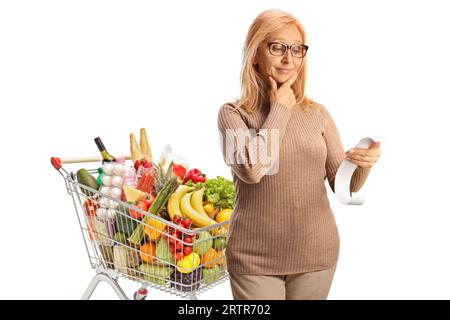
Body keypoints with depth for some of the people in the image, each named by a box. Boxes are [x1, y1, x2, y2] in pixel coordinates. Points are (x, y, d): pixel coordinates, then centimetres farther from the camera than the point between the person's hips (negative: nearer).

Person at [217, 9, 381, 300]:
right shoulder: (233, 113, -5)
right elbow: (251, 169, -23)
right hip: (255, 259, -3)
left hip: (317, 254, 3)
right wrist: (279, 109, -11)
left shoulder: (317, 113, 2)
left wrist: (362, 164, -19)